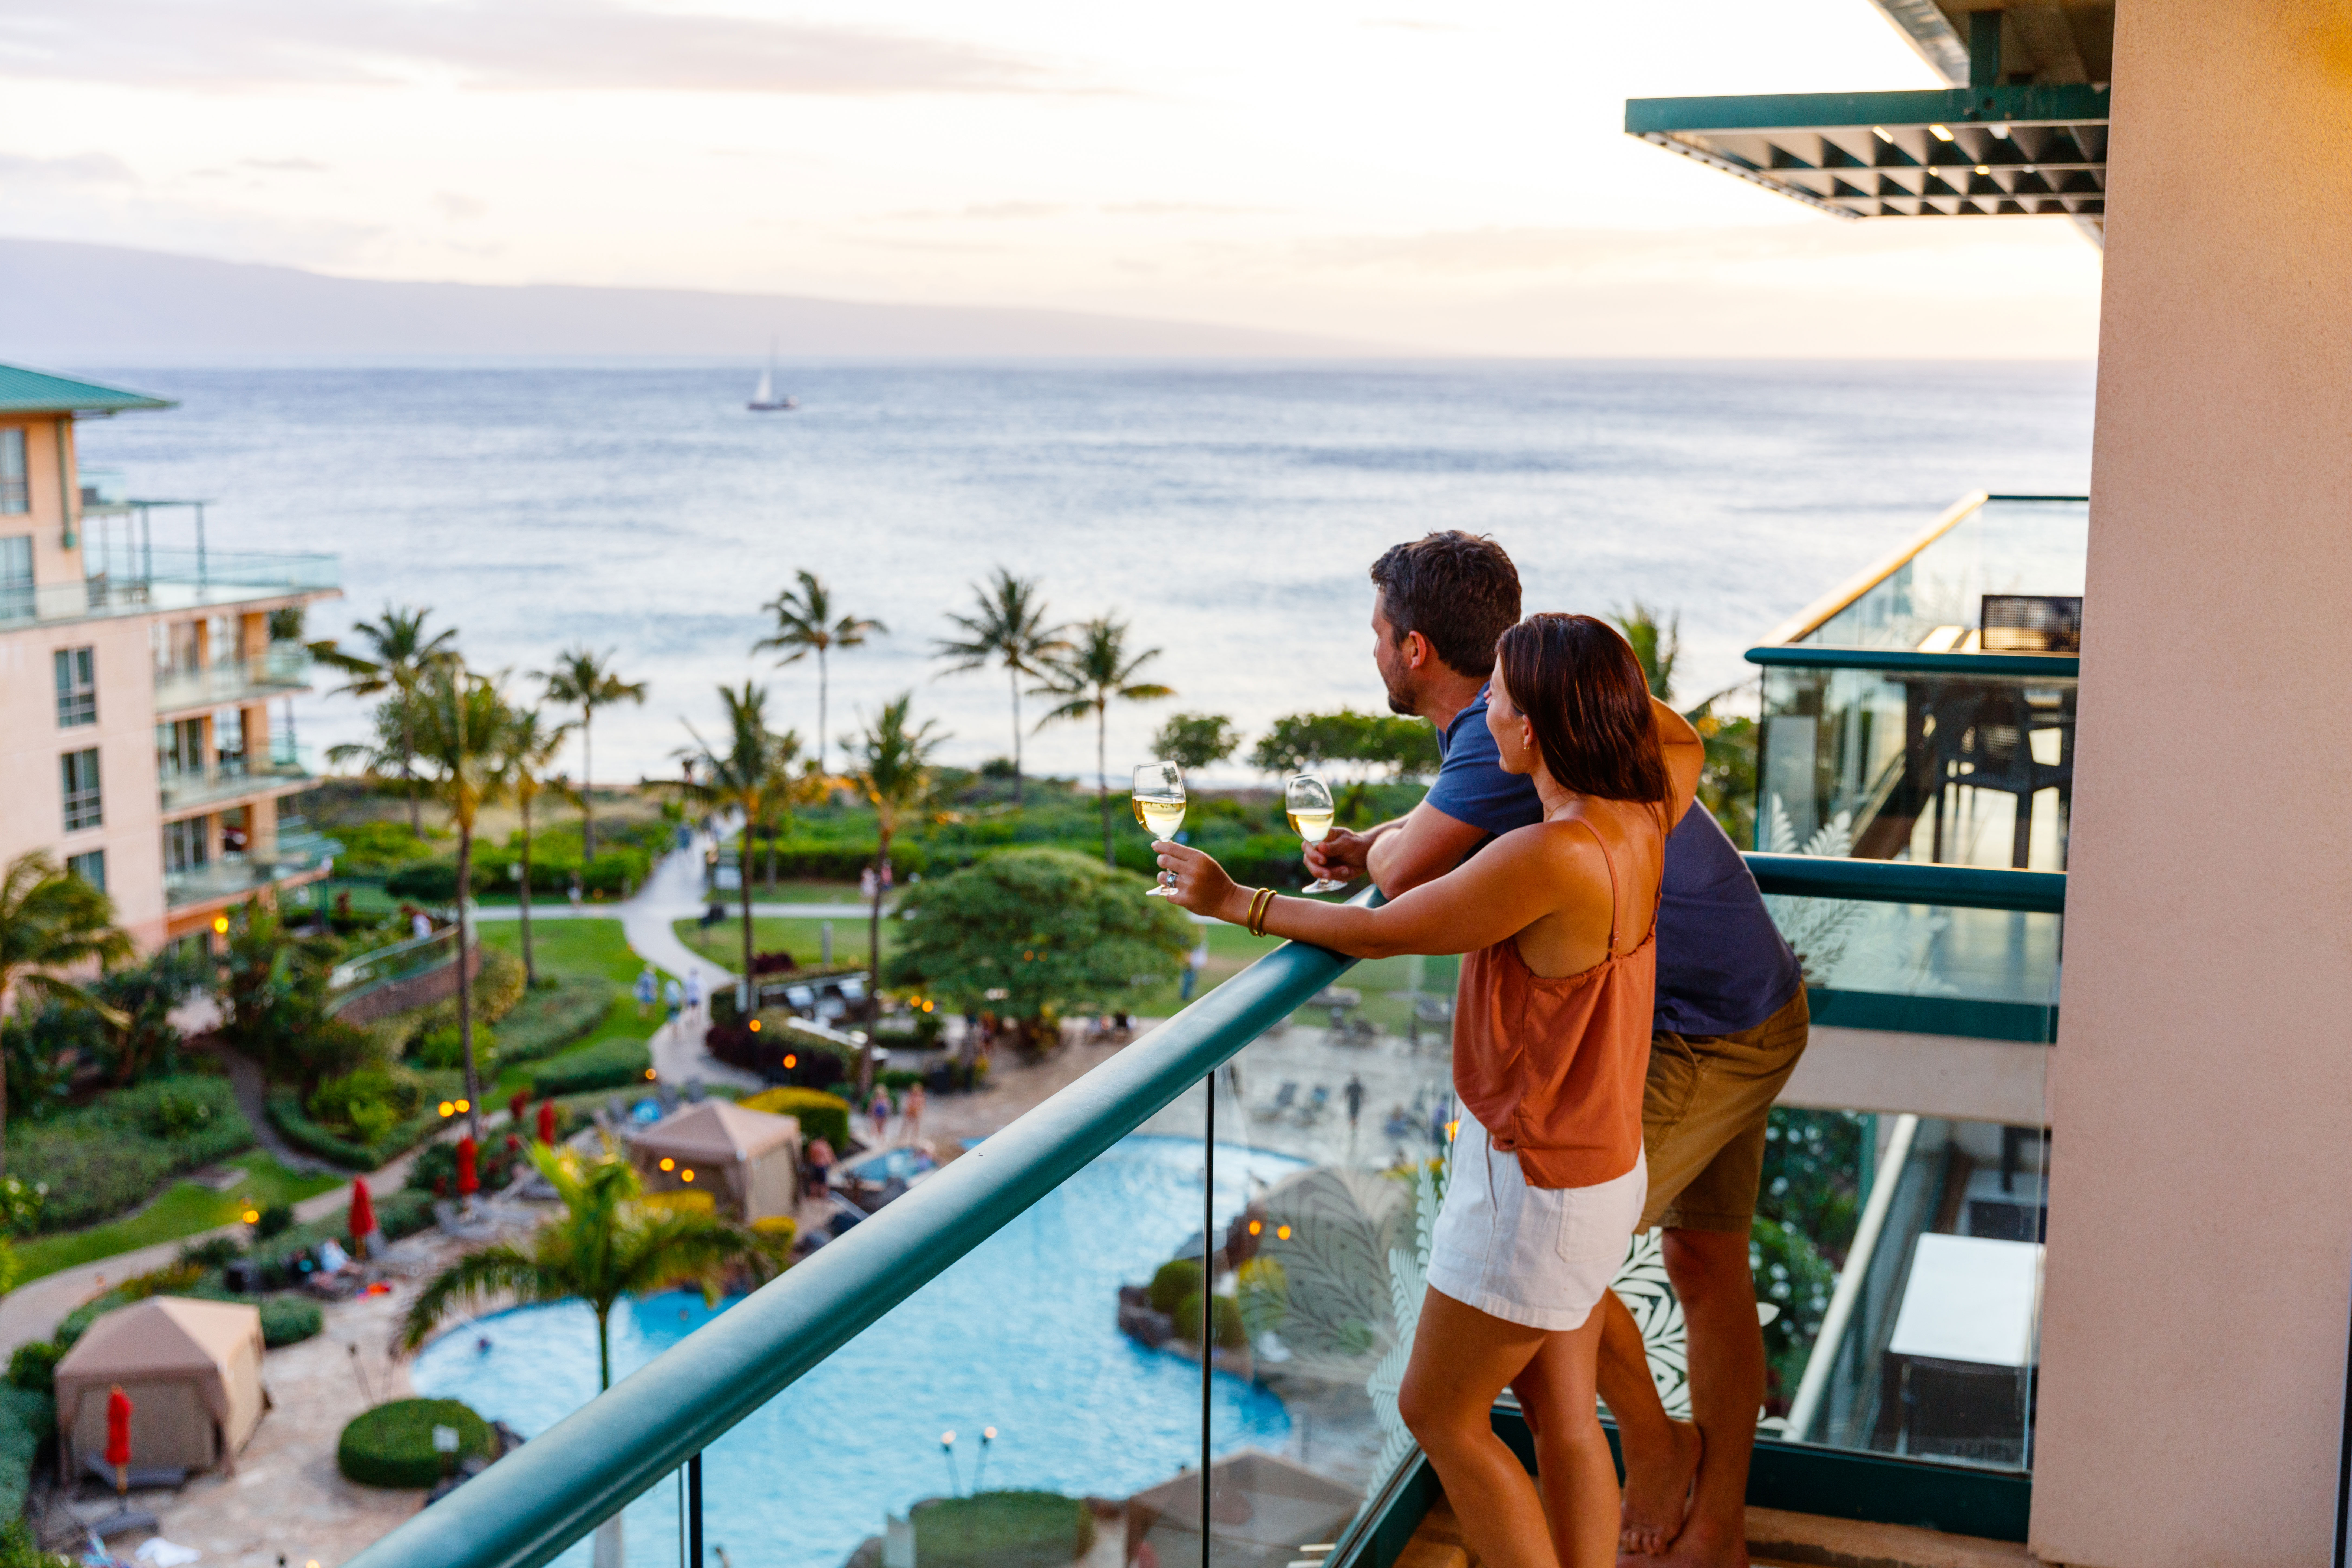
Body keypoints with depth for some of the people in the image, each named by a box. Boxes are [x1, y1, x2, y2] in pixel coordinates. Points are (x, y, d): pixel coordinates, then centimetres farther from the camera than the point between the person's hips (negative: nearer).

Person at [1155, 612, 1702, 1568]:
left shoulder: (1550, 859, -31)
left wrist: (1236, 902, -6)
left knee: (1438, 1412, 10)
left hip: (1534, 1185, -9)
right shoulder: (1640, 818, -6)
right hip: (1605, 1163, 9)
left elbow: (1382, 933, -19)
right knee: (1561, 1413, 19)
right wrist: (1594, 676, 14)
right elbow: (1684, 742, 20)